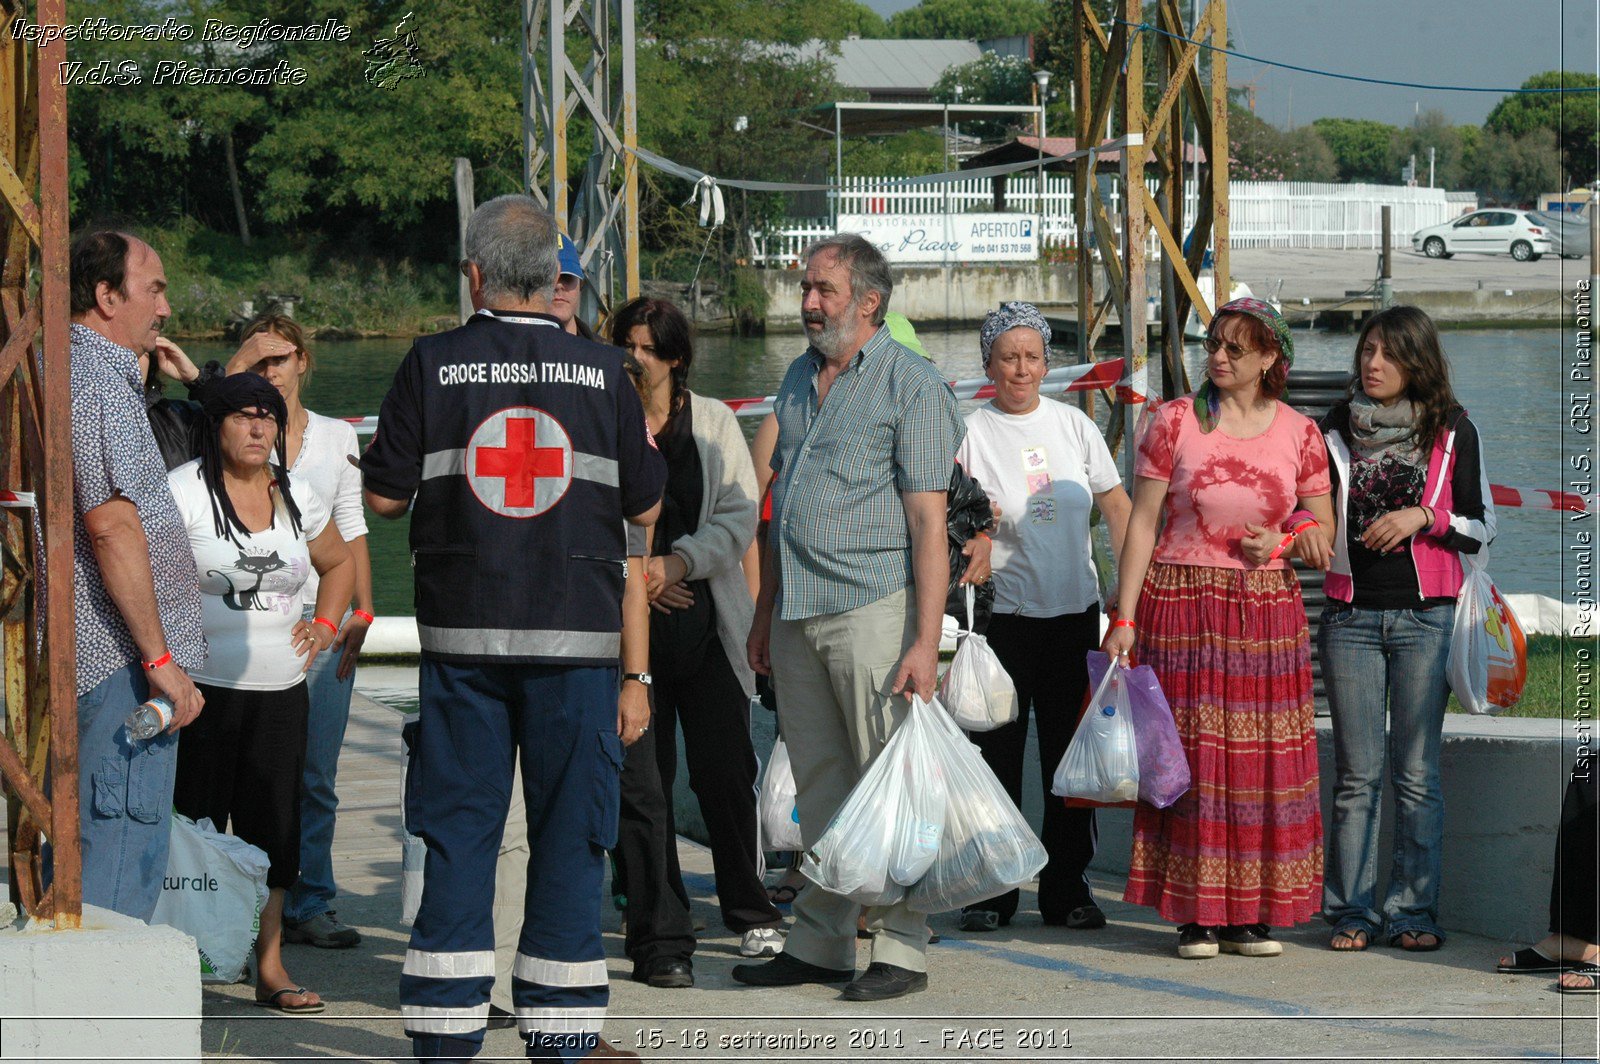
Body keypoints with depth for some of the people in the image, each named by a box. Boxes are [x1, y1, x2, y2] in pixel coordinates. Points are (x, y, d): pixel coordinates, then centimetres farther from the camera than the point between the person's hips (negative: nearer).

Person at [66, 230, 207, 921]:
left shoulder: (86, 372, 19)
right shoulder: (99, 381, -13)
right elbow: (112, 524, -21)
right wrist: (160, 660, -20)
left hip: (99, 658, 11)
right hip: (121, 661, -11)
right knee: (121, 861, -11)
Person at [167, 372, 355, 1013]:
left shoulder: (296, 498, 11)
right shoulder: (183, 491, -7)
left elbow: (339, 562, 27)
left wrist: (325, 623, 12)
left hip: (281, 688, 5)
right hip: (201, 687, -5)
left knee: (274, 826, 6)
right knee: (194, 825, -3)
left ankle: (270, 967, 13)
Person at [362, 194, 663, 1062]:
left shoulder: (432, 365, -2)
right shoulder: (603, 373, 0)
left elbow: (383, 495, 1)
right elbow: (646, 505, 5)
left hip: (462, 633, 1)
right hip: (577, 634, 0)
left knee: (458, 828, 6)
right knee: (568, 829, 6)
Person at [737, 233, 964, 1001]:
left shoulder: (912, 384, -6)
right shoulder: (800, 377, 17)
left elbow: (928, 520, -11)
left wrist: (926, 640, -17)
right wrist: (765, 613, 19)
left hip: (872, 606, -7)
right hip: (798, 613, 7)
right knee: (819, 784, 11)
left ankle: (901, 947, 2)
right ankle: (818, 943, 16)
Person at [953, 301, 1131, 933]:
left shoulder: (1072, 424, 7)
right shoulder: (969, 432, -2)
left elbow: (1117, 506, 12)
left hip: (1075, 612, 3)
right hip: (1004, 614, -3)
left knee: (1070, 753, 6)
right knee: (997, 754, 0)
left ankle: (1067, 888, 15)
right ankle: (989, 891, 9)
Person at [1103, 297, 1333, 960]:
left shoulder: (1299, 433, 6)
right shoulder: (1176, 422, 0)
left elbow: (1322, 528, 14)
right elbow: (1141, 524, 0)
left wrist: (1285, 541, -9)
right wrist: (1124, 618, -6)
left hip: (1267, 614, 2)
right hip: (1182, 606, -2)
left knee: (1263, 759, 1)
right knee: (1190, 753, -4)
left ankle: (1249, 915, 7)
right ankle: (1194, 914, 2)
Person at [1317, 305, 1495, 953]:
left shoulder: (1452, 431, 3)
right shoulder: (1336, 429, 8)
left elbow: (1482, 528, 5)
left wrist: (1423, 517, -11)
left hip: (1425, 616, -1)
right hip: (1351, 616, 1)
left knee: (1416, 772, 0)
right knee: (1356, 773, 2)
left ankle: (1412, 912, 6)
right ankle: (1353, 911, 7)